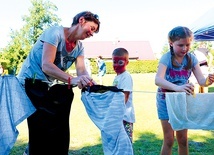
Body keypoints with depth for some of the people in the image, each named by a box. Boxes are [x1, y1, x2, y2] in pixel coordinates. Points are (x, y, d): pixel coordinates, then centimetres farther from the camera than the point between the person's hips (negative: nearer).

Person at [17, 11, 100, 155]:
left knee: (59, 125, 2)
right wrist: (72, 80, -43)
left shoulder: (79, 47, 4)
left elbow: (82, 71, -8)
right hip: (30, 82, -7)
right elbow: (46, 66, -30)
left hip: (48, 86, 8)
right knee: (43, 127, -12)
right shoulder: (55, 32, -19)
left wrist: (91, 83, -30)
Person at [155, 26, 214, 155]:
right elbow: (158, 80, -36)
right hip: (166, 100, -3)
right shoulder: (166, 58, -19)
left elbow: (201, 80, -12)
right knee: (169, 140, 4)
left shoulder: (192, 58, -7)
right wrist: (177, 87, -52)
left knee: (183, 139, 12)